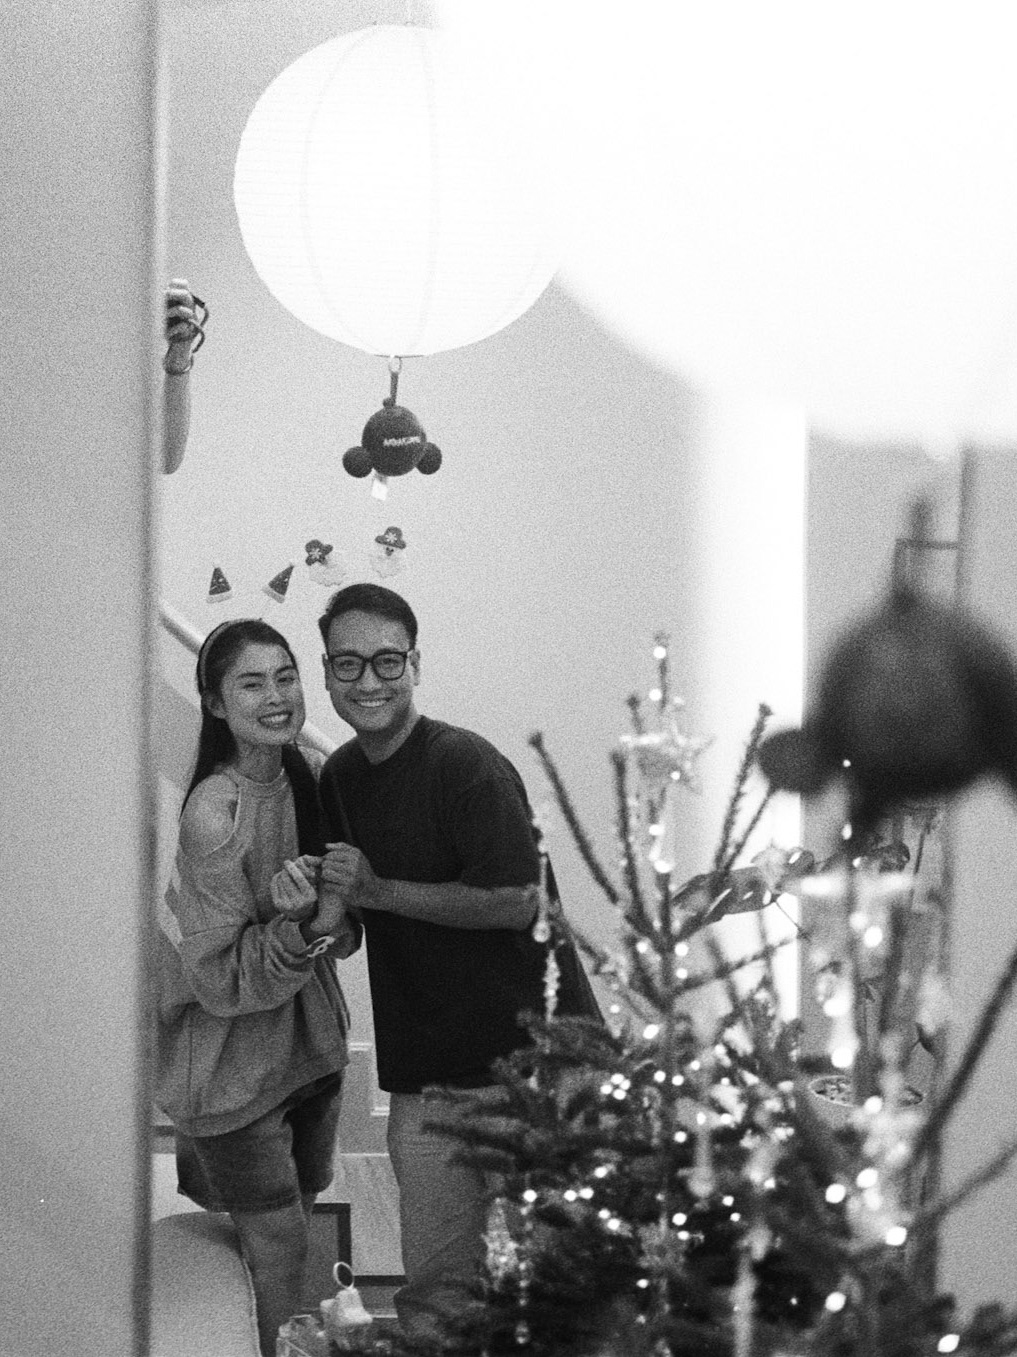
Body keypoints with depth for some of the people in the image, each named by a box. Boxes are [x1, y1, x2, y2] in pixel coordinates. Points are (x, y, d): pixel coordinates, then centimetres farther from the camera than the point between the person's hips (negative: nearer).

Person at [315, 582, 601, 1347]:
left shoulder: (467, 765, -12)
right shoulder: (339, 777, 12)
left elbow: (514, 903, -18)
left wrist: (378, 891, -16)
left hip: (529, 1061, -6)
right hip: (424, 1079, 6)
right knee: (433, 1301, 4)